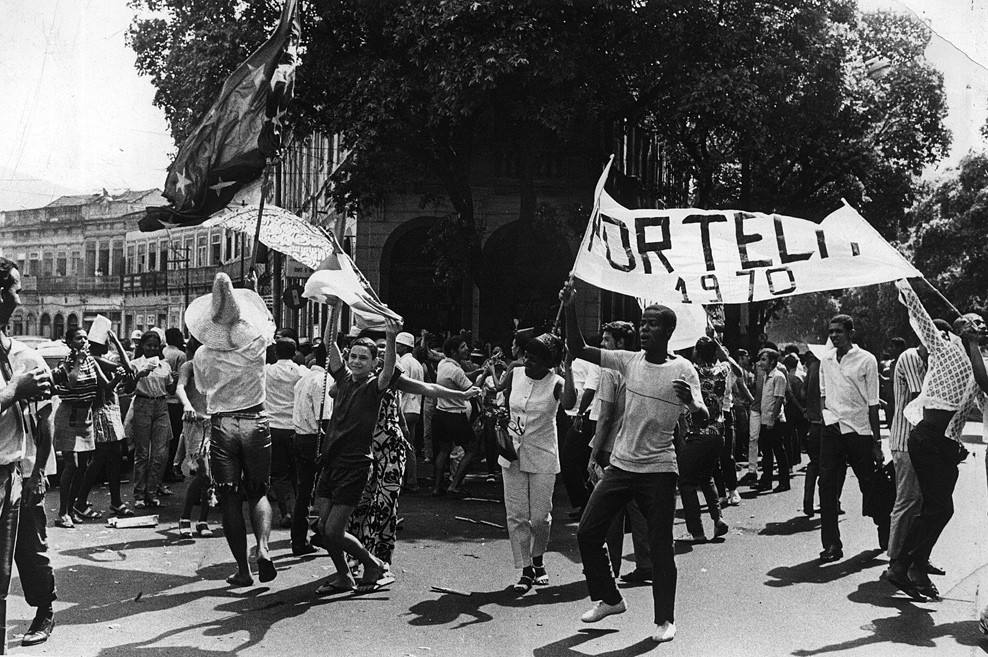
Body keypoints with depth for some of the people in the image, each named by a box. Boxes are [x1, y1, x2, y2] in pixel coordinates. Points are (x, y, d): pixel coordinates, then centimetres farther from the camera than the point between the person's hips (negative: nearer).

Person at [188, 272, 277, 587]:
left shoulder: (202, 355, -4)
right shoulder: (256, 344, -4)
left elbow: (203, 389, 8)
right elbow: (267, 320, 18)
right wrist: (253, 291, 28)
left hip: (221, 424, 0)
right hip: (256, 422, 1)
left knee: (230, 499, 6)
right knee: (258, 493, 15)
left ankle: (243, 569, 6)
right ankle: (263, 547, -9)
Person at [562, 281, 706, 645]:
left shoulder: (683, 369, -7)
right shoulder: (629, 360, 2)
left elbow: (704, 418, -15)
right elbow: (578, 349, 0)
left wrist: (691, 403, -38)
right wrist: (570, 310, -14)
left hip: (659, 471, -4)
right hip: (620, 464, 4)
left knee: (660, 546, -1)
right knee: (587, 532, 4)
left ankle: (664, 619, 15)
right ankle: (609, 599, 23)